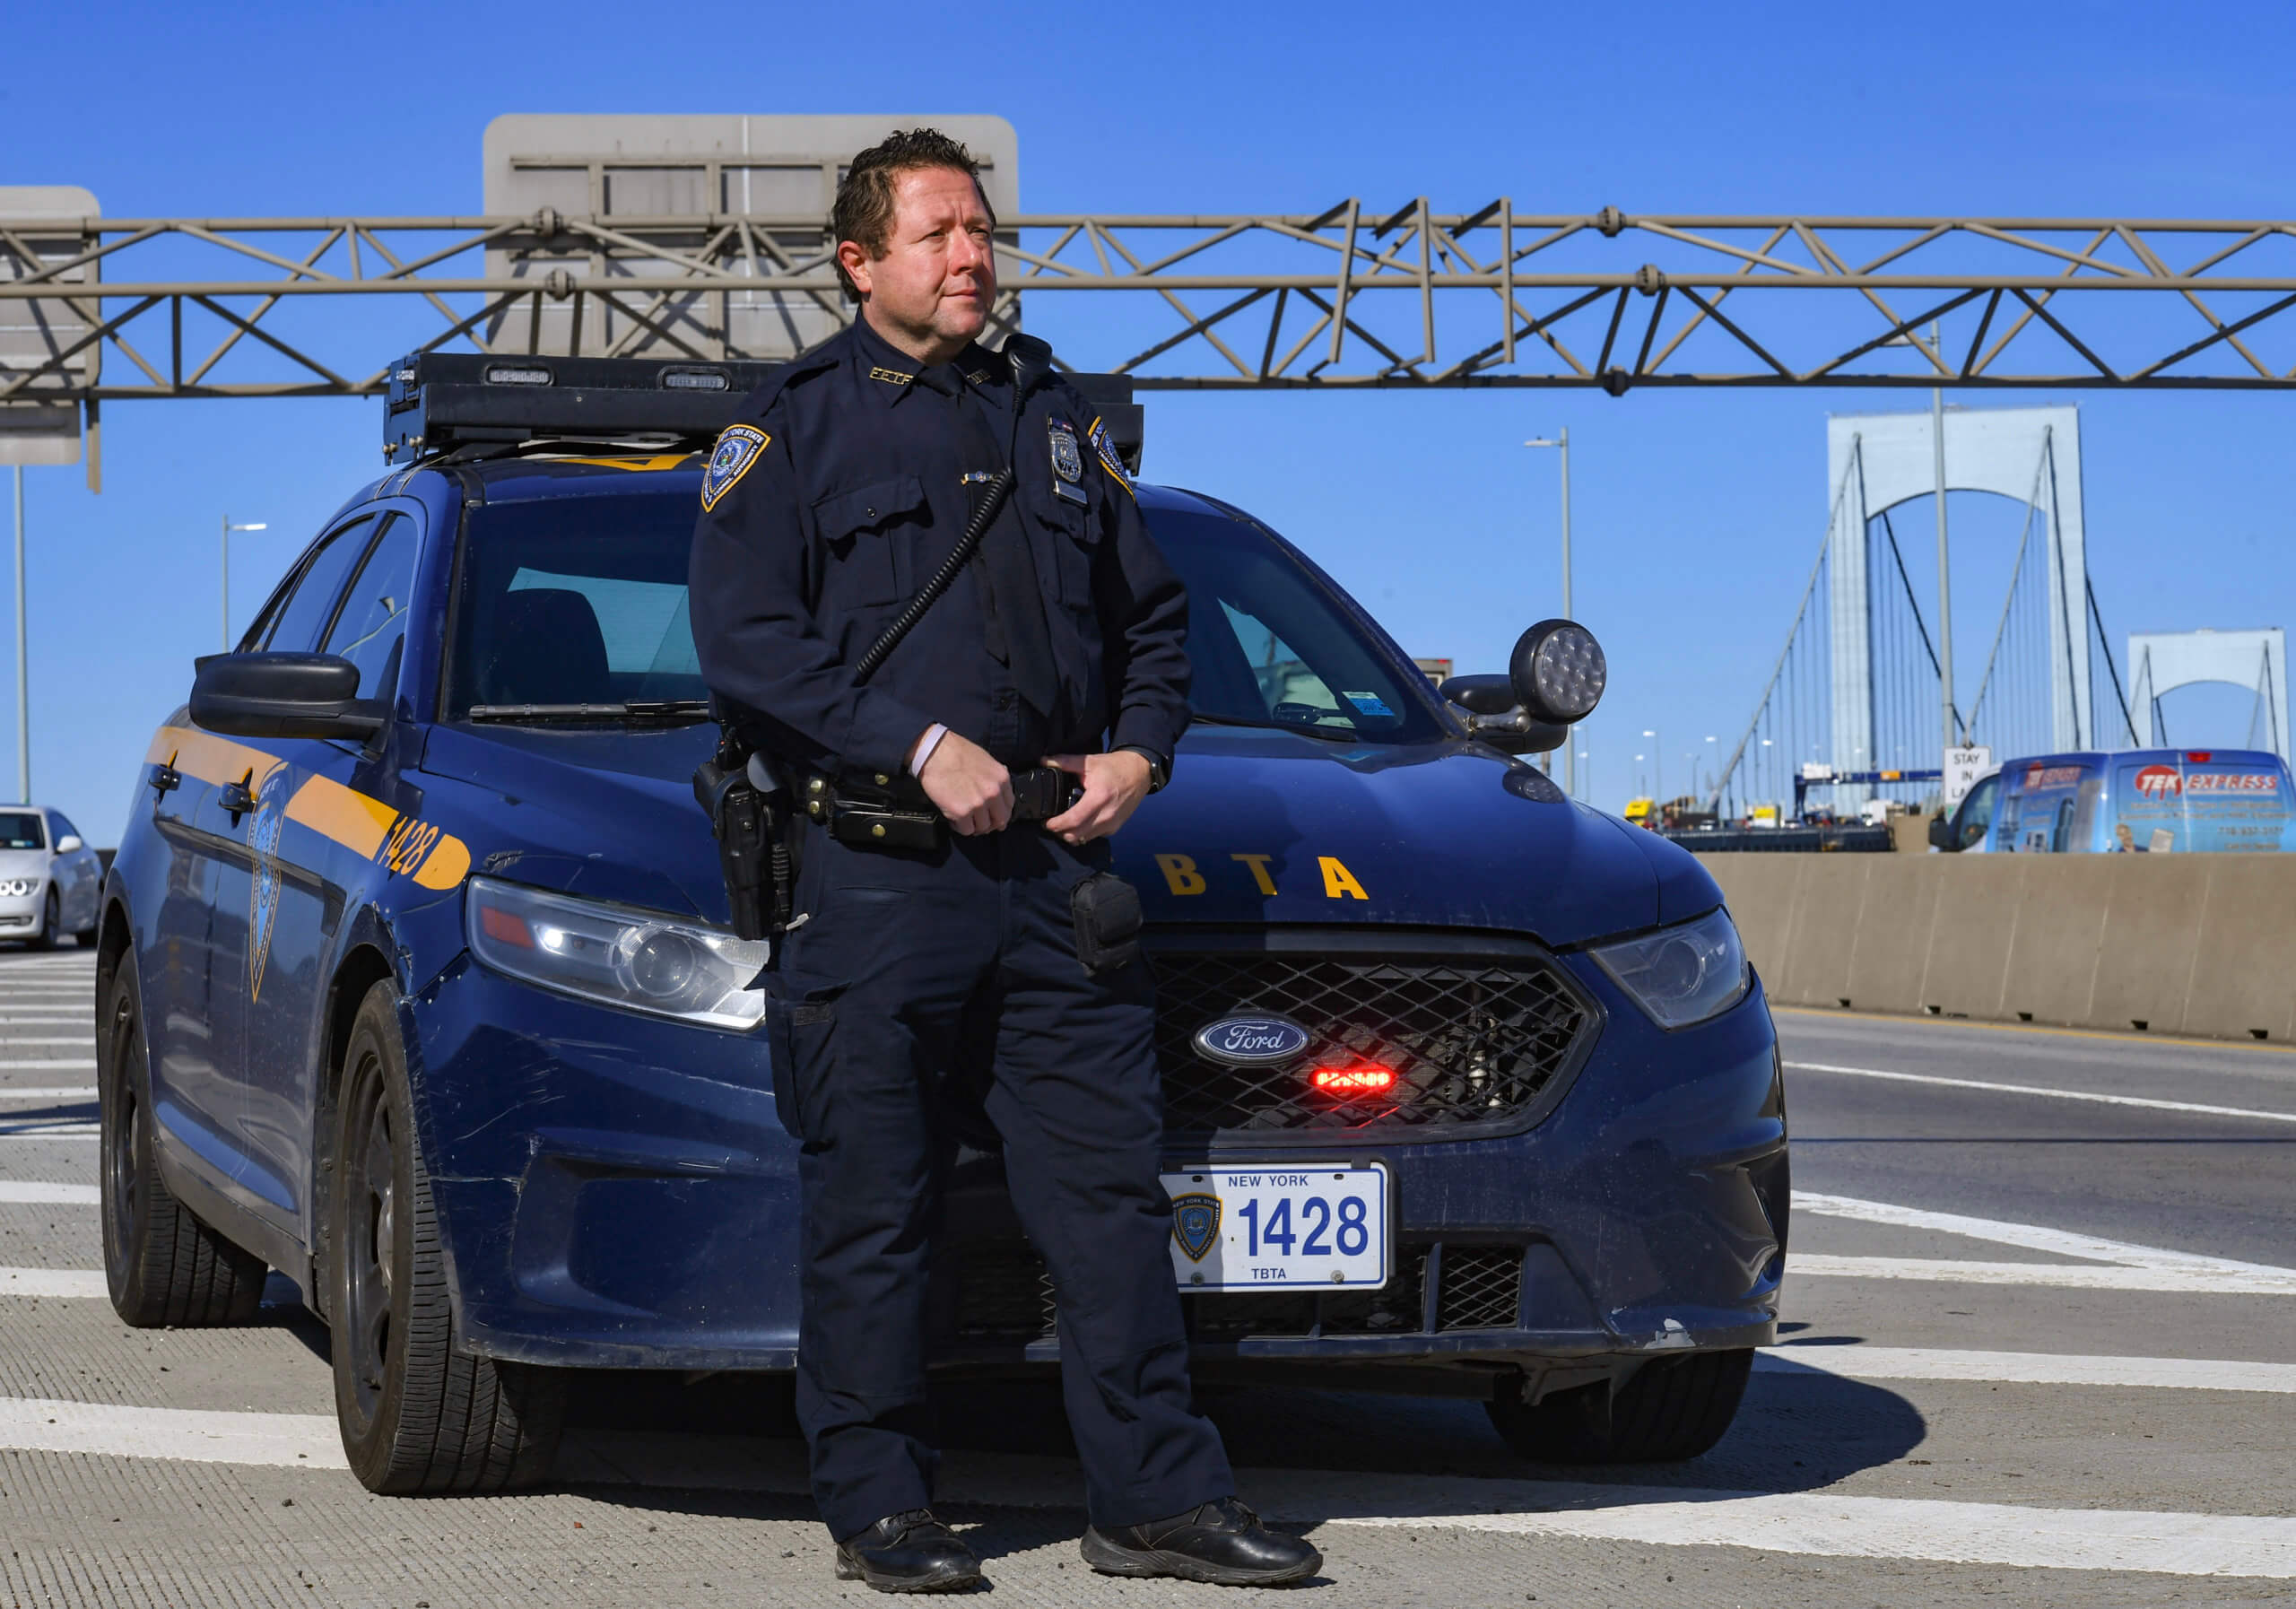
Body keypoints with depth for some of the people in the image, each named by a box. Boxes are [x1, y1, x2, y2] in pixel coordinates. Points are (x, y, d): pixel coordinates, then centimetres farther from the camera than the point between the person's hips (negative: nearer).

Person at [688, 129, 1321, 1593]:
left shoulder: (1056, 425, 19)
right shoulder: (793, 428, 3)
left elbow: (1153, 615, 25)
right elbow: (747, 643, -8)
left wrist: (1136, 756, 6)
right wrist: (923, 745, -15)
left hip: (1054, 868, 4)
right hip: (877, 871, -4)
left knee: (1111, 1187, 2)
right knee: (874, 1212, 1)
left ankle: (1158, 1496, 7)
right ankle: (881, 1509, 10)